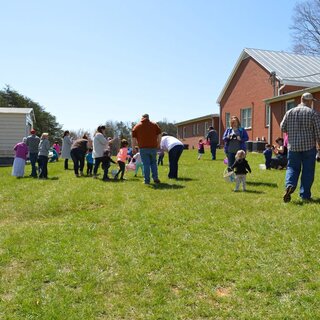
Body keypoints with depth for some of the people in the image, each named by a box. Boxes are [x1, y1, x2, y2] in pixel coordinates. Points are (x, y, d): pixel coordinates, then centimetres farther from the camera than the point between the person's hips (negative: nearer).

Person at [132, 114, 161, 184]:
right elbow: (159, 136, 6)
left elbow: (133, 138, 2)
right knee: (153, 163, 16)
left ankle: (147, 180, 1)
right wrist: (158, 144, 16)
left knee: (146, 164, 1)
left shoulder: (137, 126, 6)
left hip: (143, 148, -1)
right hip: (153, 147, 2)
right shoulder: (154, 125, 10)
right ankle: (155, 178, 10)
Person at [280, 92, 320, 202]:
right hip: (309, 146, -2)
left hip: (293, 146, 2)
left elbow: (282, 127, 7)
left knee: (292, 167, 11)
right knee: (308, 170, 7)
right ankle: (305, 195, 11)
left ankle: (290, 185, -15)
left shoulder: (289, 112, 3)